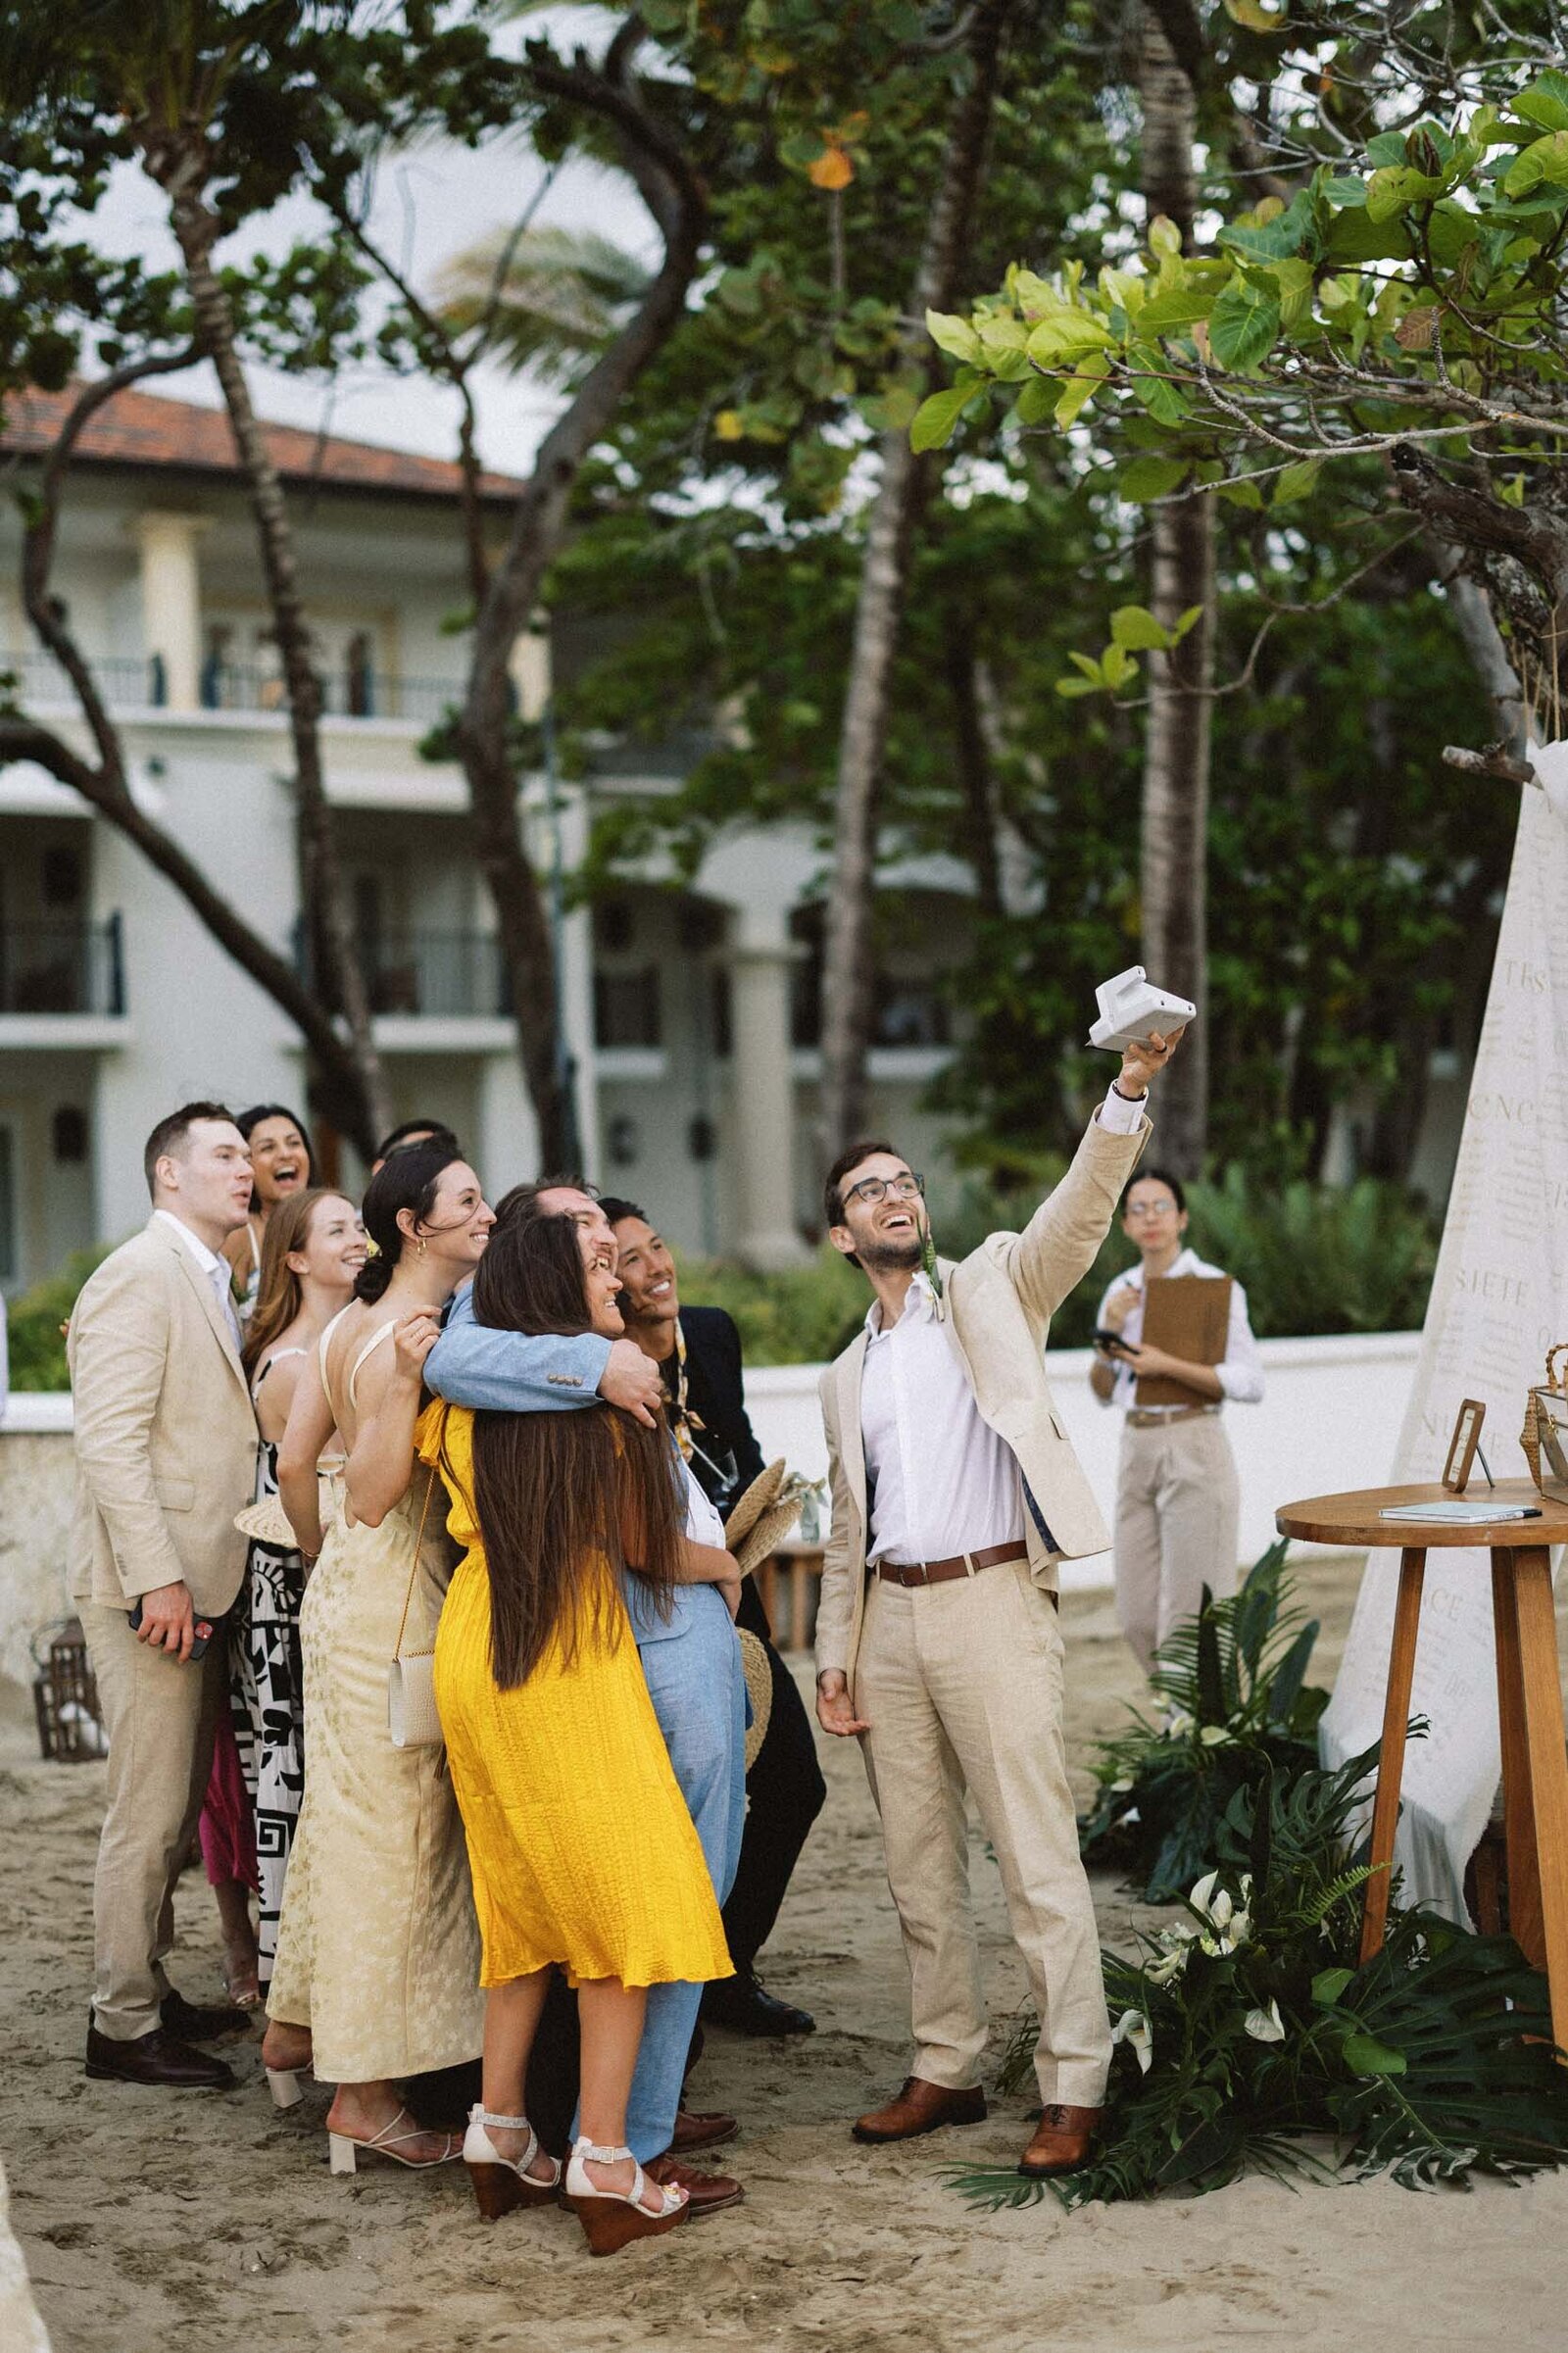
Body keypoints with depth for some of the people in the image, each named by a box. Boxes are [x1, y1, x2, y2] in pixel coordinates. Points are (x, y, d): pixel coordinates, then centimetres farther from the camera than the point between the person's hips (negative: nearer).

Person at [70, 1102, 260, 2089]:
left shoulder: (214, 1285, 18)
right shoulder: (140, 1275, -10)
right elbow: (110, 1439, -18)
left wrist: (199, 1575, 11)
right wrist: (157, 1579, -22)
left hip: (201, 1583, 9)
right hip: (153, 1588, -9)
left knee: (179, 1811, 14)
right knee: (150, 1815, -3)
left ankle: (151, 1987, 25)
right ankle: (123, 2024, 6)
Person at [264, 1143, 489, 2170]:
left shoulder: (353, 1324, 9)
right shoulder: (405, 1338, -19)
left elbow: (294, 1463, 12)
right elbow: (373, 1495, -22)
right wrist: (407, 1381, -25)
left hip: (346, 1591, 10)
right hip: (397, 1597, -10)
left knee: (341, 1817, 19)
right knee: (390, 1830, -2)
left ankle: (294, 2029, 32)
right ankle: (367, 2097, 6)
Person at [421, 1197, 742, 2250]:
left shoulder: (465, 1399, 2)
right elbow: (643, 1547, -8)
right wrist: (726, 1562, 10)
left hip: (472, 1654, 7)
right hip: (573, 1663, -7)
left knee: (527, 1900, 18)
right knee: (625, 1898, 1)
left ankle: (500, 2134, 22)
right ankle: (604, 2166, -1)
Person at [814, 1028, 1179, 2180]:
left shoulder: (994, 1288, 6)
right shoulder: (848, 1377, 19)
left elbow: (1078, 1213, -12)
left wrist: (1129, 1092, -27)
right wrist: (834, 1655, 10)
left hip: (992, 1602, -5)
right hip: (890, 1619, 6)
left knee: (1038, 1859, -6)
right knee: (920, 1866, 10)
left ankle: (1076, 2087, -1)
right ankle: (948, 2070, 21)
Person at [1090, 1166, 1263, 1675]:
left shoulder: (1215, 1286, -6)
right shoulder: (1121, 1291, 11)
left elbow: (1249, 1383, -12)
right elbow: (1104, 1392, 14)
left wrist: (1165, 1365, -19)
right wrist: (1109, 1335, -4)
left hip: (1193, 1448, -6)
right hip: (1136, 1447, 6)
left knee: (1188, 1612, -5)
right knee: (1137, 1614, 8)